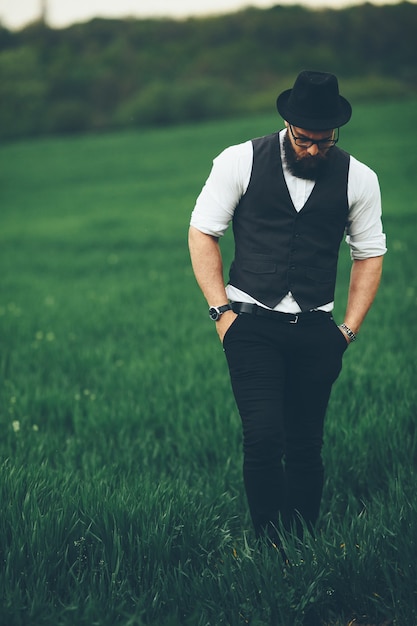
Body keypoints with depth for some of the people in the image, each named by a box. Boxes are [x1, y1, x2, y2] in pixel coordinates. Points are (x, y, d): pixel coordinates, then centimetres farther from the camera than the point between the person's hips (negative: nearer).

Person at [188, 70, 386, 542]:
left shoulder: (358, 179, 2)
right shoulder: (241, 162, -2)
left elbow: (369, 255, 12)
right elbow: (202, 233, 3)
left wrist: (349, 328, 5)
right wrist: (221, 310, -3)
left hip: (316, 329, 2)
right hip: (252, 324, -2)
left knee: (306, 445, 4)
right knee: (264, 438, -13)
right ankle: (268, 547, -1)